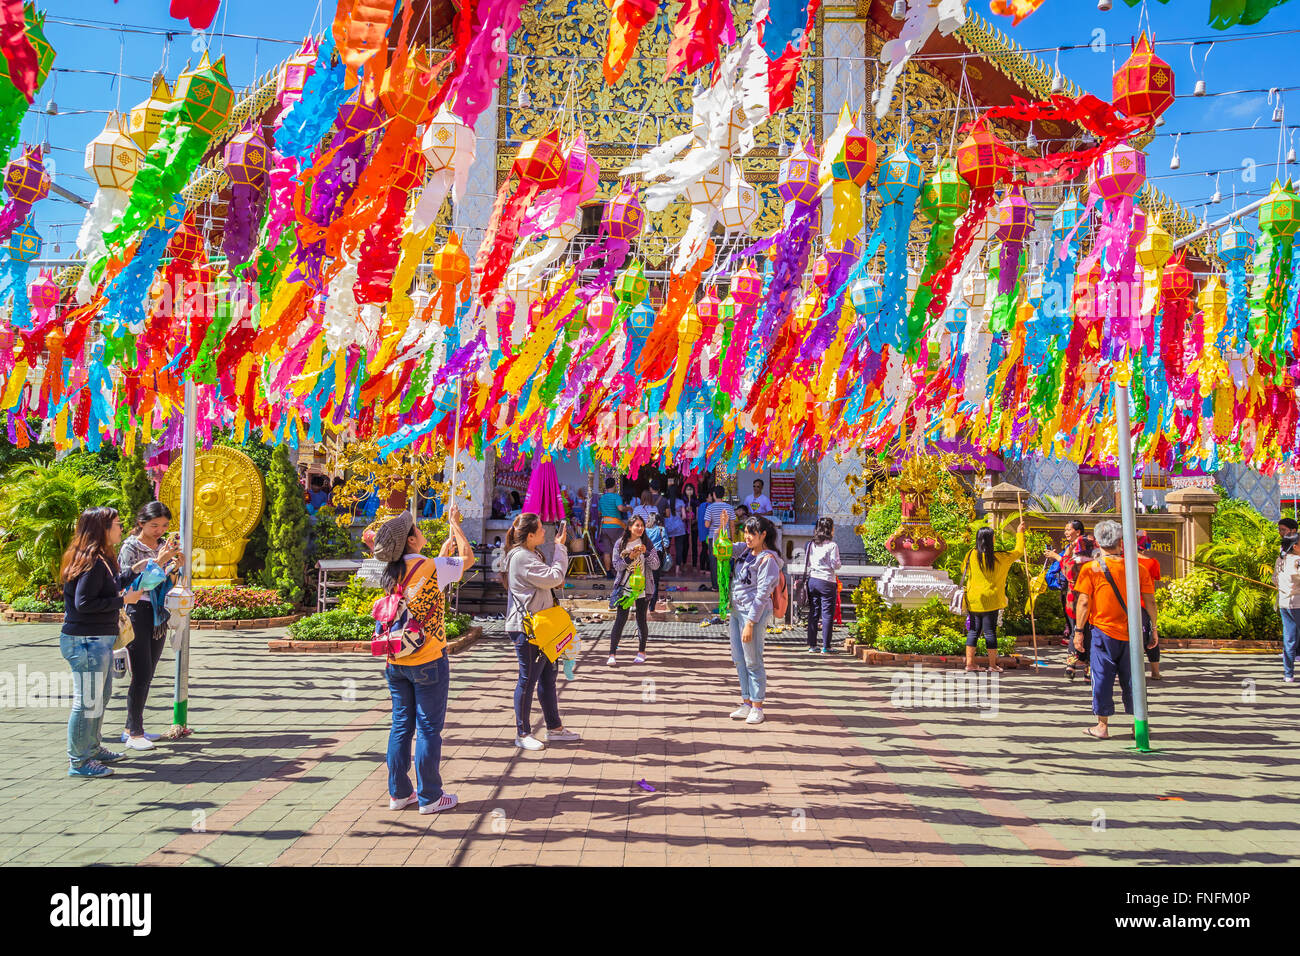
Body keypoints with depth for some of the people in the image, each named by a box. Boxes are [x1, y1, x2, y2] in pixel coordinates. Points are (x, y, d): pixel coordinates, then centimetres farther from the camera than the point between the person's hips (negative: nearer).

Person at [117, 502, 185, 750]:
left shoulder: (164, 545, 9)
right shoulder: (131, 547, -8)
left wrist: (175, 565, -5)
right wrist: (159, 560, -22)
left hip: (159, 615, 6)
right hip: (138, 613, -6)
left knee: (147, 676, 9)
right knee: (141, 675, -7)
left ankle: (132, 729, 19)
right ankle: (134, 733, 1)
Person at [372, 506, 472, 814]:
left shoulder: (392, 574, 6)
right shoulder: (430, 567, -14)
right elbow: (468, 558, 1)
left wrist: (444, 550, 29)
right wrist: (454, 524, 11)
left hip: (396, 662, 6)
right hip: (428, 661, -6)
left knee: (401, 725, 13)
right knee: (429, 728, 2)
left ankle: (399, 793, 21)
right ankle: (429, 797, 10)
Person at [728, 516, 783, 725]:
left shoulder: (767, 559, -15)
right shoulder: (746, 550, 8)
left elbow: (762, 594, -18)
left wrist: (750, 623, -20)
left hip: (754, 613, -8)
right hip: (736, 610, 8)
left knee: (753, 662, -1)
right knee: (739, 659, 12)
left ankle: (757, 707, 9)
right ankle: (747, 703, 22)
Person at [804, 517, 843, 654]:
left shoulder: (811, 545, 6)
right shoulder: (832, 546, -9)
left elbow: (807, 564, 9)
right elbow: (835, 565, -10)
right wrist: (838, 564, 10)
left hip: (812, 580, 5)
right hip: (827, 582, -5)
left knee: (813, 613, 10)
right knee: (827, 614, 1)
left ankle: (812, 645, 12)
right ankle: (826, 646, 1)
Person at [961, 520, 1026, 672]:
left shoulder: (971, 555, -3)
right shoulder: (1000, 558, -8)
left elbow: (964, 570, 15)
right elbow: (1019, 551, 7)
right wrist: (1020, 533, 19)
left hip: (973, 601, 3)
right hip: (990, 600, -3)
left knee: (974, 630, 10)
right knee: (990, 631, 3)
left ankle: (969, 663, 10)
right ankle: (992, 665, 7)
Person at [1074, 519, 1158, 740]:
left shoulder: (1091, 568, -6)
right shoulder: (1138, 568, 1)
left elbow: (1084, 601, -9)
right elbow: (1150, 601, 2)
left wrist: (1079, 630, -3)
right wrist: (1153, 629, 12)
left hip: (1103, 631, -2)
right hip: (1131, 633, 2)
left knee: (1102, 678, 4)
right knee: (1131, 678, 13)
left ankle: (1102, 726, 8)